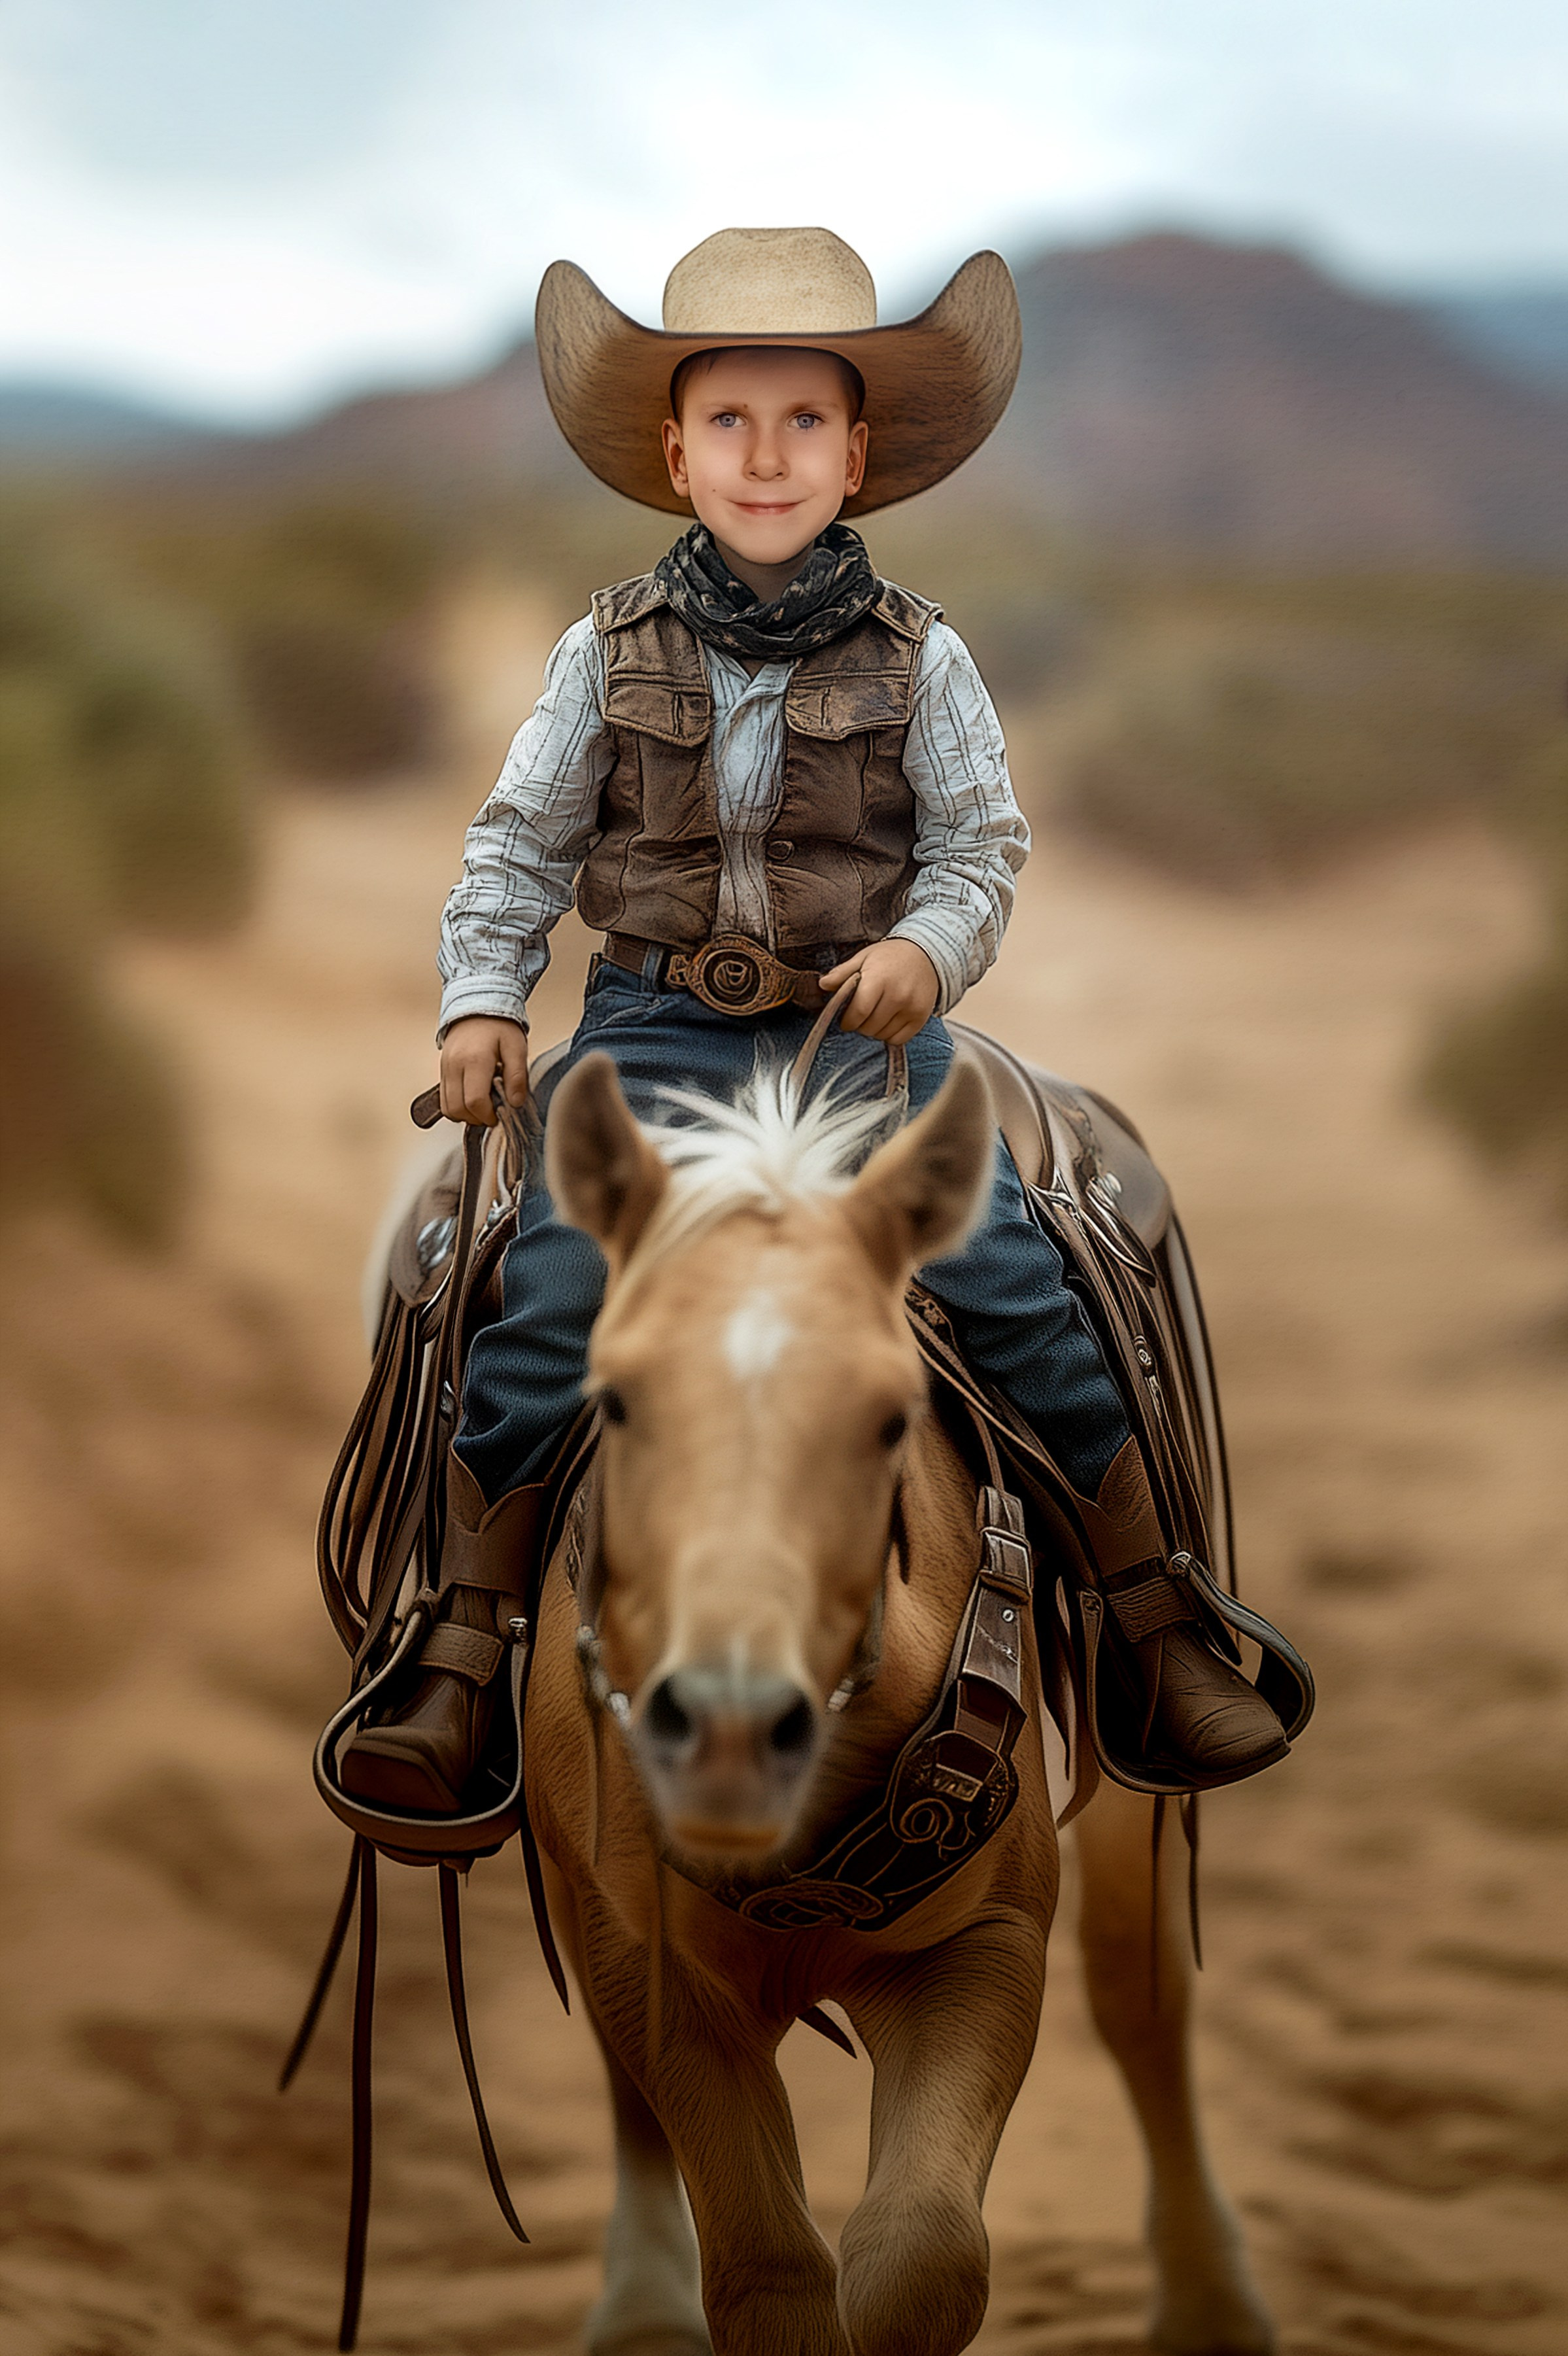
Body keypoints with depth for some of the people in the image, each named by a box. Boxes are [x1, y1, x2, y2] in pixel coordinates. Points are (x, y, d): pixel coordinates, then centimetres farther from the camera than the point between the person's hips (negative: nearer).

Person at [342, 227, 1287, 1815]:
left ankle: (1169, 1641, 0)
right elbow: (520, 844, 9)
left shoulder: (915, 657, 2)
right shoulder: (612, 654, 4)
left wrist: (928, 946, -16)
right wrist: (481, 1001, -2)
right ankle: (459, 1666, -7)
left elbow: (980, 839, 3)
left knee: (1016, 1293, -13)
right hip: (655, 1029, 1)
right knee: (539, 1311, -17)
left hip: (863, 1028, 0)